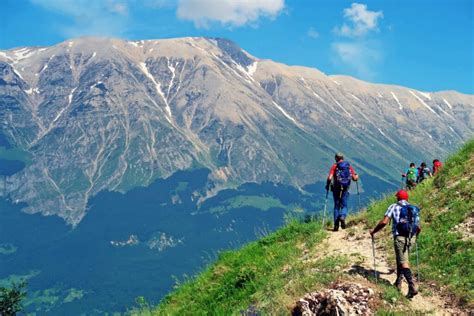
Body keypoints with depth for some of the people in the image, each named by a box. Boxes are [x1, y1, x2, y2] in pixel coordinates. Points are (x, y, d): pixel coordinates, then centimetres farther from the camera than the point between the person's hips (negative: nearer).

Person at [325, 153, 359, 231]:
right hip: (345, 188, 1)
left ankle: (336, 225, 8)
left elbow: (329, 178, -13)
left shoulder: (334, 166, -1)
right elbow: (354, 178, 1)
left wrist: (327, 185, 4)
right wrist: (357, 176, 23)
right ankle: (342, 217, -21)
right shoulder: (349, 166, 5)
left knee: (336, 206, 10)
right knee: (344, 205, 11)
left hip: (336, 188, -1)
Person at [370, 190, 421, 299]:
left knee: (404, 263, -9)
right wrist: (415, 234, 37)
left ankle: (412, 287, -19)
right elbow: (418, 228, 15)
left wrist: (373, 231, 4)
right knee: (400, 259, 23)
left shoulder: (394, 207, 2)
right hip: (409, 238, 6)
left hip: (399, 237, -6)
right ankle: (398, 283, 29)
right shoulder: (414, 209, 15)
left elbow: (384, 222, -9)